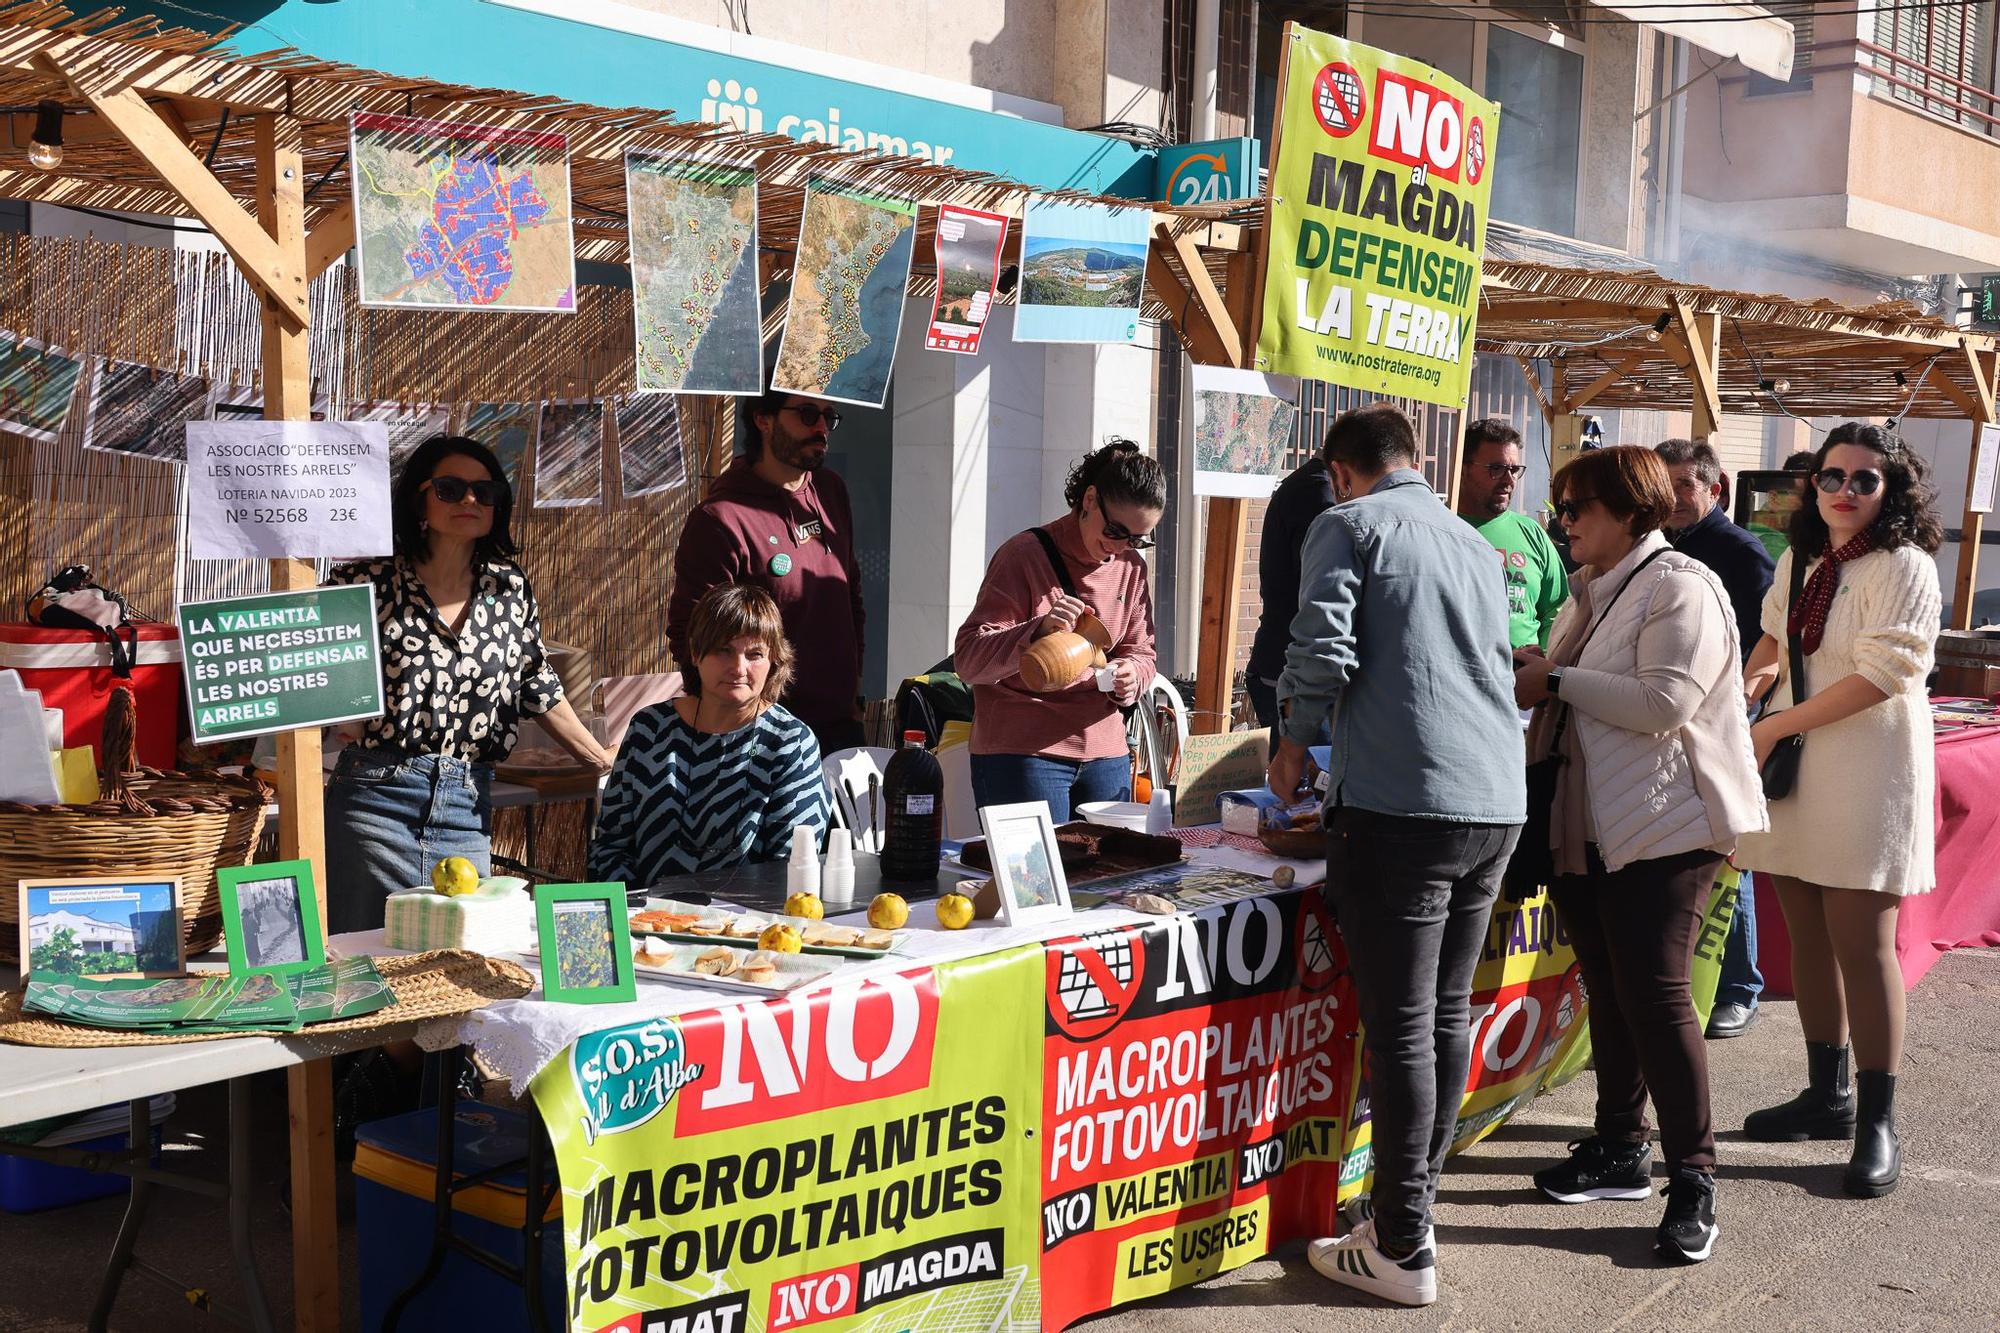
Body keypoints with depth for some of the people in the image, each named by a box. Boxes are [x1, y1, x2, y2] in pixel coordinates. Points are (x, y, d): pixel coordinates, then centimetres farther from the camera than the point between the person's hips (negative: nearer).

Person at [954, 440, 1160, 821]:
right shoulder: (1024, 555, -8)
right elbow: (969, 660, -14)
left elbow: (1140, 653, 16)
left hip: (1106, 756, 6)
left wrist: (1129, 676, -9)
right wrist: (1038, 630, -32)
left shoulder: (1130, 566, 11)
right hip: (1021, 755, -6)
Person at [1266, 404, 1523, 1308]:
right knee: (1449, 1014, 14)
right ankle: (1409, 1212, 23)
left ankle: (1402, 1251, 2)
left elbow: (1322, 650, -13)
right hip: (1498, 801, 7)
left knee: (1400, 1029, -3)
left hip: (1400, 803, -7)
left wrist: (1293, 747, 5)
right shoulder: (1476, 546, 21)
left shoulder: (1348, 526, -1)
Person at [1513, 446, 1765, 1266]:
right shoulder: (1593, 591, 16)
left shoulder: (1680, 587, -11)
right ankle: (1620, 1149, 25)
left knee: (1654, 991, -11)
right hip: (1589, 824, 9)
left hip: (1664, 826, -9)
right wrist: (1527, 671, 4)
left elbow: (1665, 701, -22)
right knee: (1608, 991, 14)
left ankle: (1693, 1177, -2)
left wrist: (1555, 682, -17)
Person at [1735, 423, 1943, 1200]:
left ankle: (1877, 1124, 2)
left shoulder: (1903, 566, -10)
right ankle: (1828, 1095, 24)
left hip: (1866, 776, -7)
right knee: (1808, 937, 11)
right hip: (1794, 771, 7)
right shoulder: (1799, 561, 11)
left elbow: (1886, 671, -18)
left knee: (1861, 945, -6)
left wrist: (1777, 725, -16)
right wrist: (1750, 683, 5)